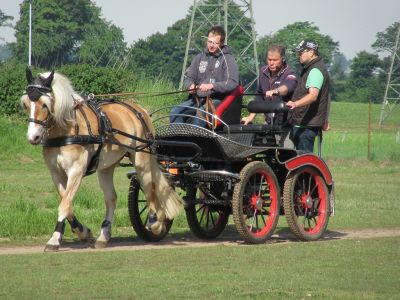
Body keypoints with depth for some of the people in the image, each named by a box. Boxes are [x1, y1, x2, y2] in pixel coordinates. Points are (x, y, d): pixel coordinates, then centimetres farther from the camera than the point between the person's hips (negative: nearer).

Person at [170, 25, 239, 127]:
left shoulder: (228, 59, 0)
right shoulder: (199, 58, 17)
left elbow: (233, 83, -11)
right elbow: (188, 78, 19)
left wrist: (212, 86, -23)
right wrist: (190, 85, -6)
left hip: (217, 99, -5)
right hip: (198, 98, 6)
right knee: (175, 112, -20)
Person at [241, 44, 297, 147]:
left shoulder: (289, 73, -10)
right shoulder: (263, 72, 9)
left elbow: (288, 87, -34)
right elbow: (259, 96, 20)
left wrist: (276, 91, -56)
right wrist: (251, 116, 13)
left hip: (286, 125, -5)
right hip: (270, 123, 5)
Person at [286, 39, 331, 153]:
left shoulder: (315, 71, -15)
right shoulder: (311, 69, 21)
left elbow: (313, 95, -31)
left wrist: (295, 104, -47)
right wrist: (324, 121, 34)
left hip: (306, 125, -11)